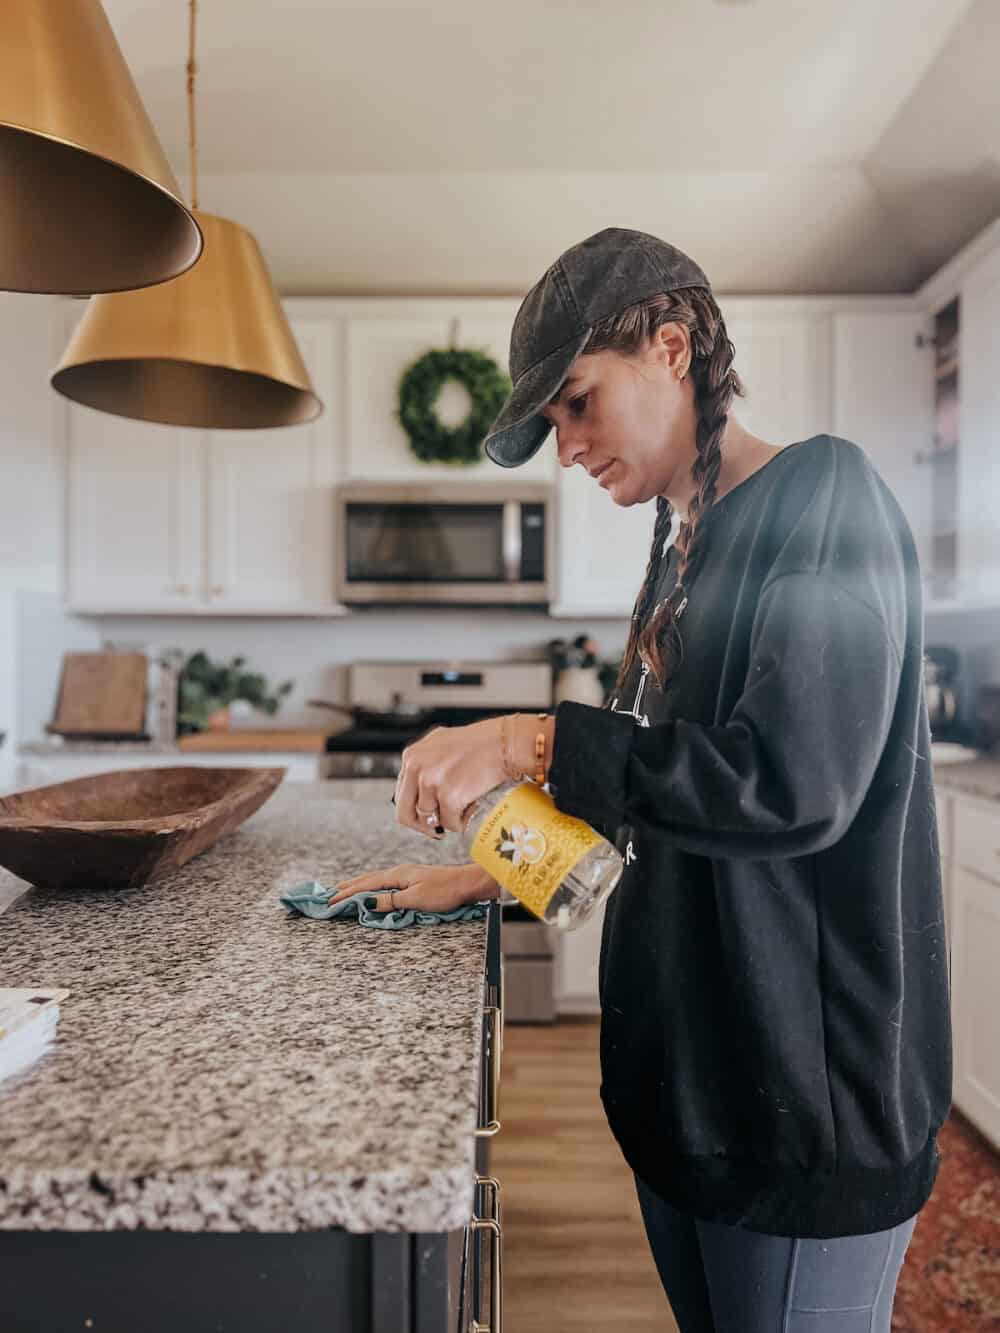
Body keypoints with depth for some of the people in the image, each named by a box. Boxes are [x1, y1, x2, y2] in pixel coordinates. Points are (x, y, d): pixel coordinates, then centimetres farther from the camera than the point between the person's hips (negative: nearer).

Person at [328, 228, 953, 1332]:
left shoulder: (822, 499, -13)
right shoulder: (683, 549, 10)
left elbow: (796, 784, -24)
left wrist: (531, 741, -22)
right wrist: (492, 869, 12)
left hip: (806, 1077, -8)